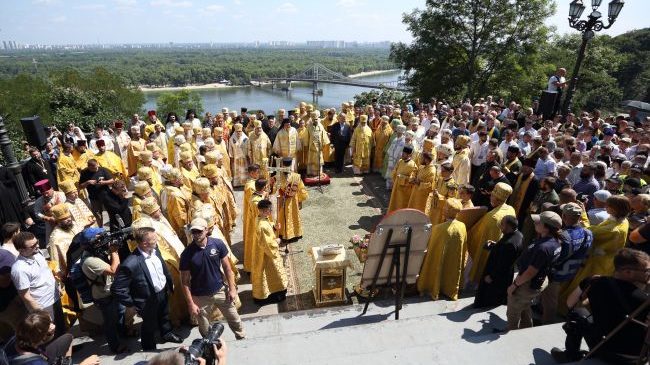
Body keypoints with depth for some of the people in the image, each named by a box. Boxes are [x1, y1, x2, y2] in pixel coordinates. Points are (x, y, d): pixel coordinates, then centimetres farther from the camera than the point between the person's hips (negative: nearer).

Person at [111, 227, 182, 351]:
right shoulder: (130, 264, -37)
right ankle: (149, 349, 51)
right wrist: (133, 304, -17)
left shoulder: (154, 250, -16)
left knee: (164, 316, 32)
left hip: (163, 292, 6)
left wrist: (170, 283, 11)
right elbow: (117, 289, -27)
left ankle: (167, 334, 62)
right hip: (149, 300, -5)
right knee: (150, 325, 22)